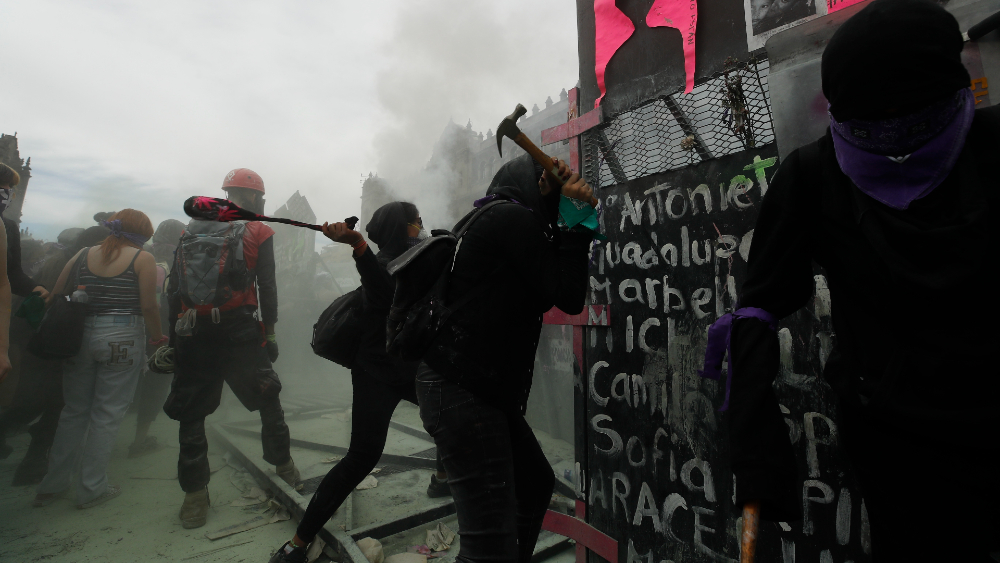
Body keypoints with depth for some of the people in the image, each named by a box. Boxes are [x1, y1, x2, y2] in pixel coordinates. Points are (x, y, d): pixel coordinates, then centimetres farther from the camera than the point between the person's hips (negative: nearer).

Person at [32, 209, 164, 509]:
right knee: (107, 415, 5)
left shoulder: (82, 255, 9)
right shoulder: (143, 259, -6)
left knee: (73, 412, 18)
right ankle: (91, 489, 13)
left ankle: (52, 485, 26)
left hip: (80, 336, 5)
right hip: (122, 339, -5)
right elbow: (148, 307, -10)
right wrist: (158, 336, 3)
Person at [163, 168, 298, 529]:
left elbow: (173, 290, 11)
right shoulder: (258, 232, 2)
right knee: (268, 398, 9)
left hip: (192, 334, 4)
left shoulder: (191, 230, 14)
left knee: (191, 413, 12)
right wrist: (270, 332, 0)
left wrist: (174, 338, 14)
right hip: (239, 332, -3)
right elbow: (267, 287, -5)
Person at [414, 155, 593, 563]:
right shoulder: (515, 218, -11)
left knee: (536, 483, 25)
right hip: (463, 392, -11)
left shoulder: (498, 220, 18)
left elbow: (552, 282, 16)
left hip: (479, 389, 11)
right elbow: (569, 298, -12)